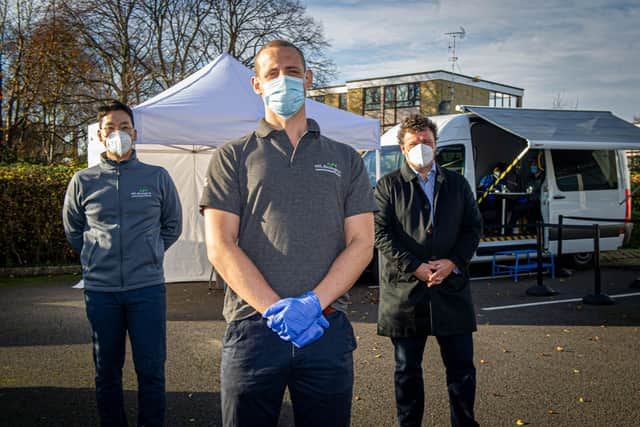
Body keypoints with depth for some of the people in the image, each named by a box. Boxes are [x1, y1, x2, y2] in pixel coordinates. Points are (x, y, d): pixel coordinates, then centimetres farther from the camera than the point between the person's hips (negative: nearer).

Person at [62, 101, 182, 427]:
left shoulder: (157, 177, 2)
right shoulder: (83, 181, 3)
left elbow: (173, 226, 15)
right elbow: (73, 230, 18)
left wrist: (147, 254, 10)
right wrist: (98, 257, 11)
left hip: (148, 288, -1)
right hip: (100, 290, 1)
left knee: (151, 370, 3)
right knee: (107, 372, 12)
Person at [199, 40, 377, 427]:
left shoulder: (346, 160, 13)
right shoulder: (232, 158, 7)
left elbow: (362, 243, 4)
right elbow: (220, 246, -3)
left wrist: (314, 302, -12)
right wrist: (275, 309, -14)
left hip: (328, 329, 2)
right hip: (253, 327, -1)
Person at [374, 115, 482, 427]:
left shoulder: (457, 184, 12)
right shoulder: (388, 185, 3)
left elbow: (473, 227, 9)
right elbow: (382, 234, -5)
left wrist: (453, 263, -8)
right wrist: (415, 268, -15)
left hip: (452, 288, 2)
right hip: (404, 292, -2)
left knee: (462, 366, 7)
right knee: (407, 370, 9)